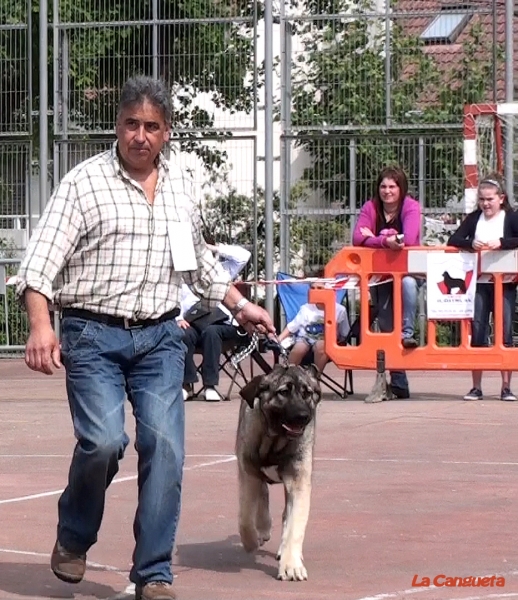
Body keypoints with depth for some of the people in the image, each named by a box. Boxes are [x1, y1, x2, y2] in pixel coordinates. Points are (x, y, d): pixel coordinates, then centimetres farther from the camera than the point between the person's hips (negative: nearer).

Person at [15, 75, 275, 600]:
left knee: (164, 445, -9)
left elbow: (200, 261, 28)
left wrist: (241, 306, 25)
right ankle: (73, 538, 11)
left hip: (159, 338, 4)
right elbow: (41, 260, -11)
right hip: (93, 335, -4)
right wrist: (39, 326, -24)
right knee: (104, 441, -18)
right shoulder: (85, 182, -4)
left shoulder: (178, 186, 13)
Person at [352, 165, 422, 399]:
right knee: (386, 328, 2)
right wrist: (385, 241, -32)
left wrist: (373, 237, -18)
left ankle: (407, 333, -36)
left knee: (408, 283, -40)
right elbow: (358, 238, -17)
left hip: (407, 268, -3)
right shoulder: (370, 208, -2)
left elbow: (408, 239, -26)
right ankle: (398, 383, 7)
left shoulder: (411, 207, -10)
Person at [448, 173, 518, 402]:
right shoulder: (474, 218, 10)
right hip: (478, 284, 2)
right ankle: (476, 387, 4)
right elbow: (453, 240, 1)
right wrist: (471, 243, -17)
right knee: (477, 334, -1)